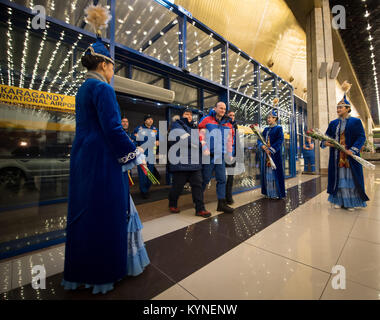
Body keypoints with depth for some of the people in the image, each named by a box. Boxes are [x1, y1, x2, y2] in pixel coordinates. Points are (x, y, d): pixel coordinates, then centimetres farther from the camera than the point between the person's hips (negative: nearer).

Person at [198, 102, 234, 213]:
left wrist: (229, 154, 18)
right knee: (205, 179, 3)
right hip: (209, 155, -5)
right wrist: (204, 148, -15)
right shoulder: (206, 120, 1)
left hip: (221, 156, 5)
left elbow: (229, 140, 21)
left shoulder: (227, 124, 17)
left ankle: (221, 203, 16)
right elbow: (201, 135, -6)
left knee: (222, 179, 6)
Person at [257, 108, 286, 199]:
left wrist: (270, 149, -18)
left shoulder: (278, 128, 1)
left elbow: (280, 141, -10)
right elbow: (260, 139, 10)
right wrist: (262, 146, -11)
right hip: (266, 155, 6)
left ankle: (276, 193, 5)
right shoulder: (266, 129, 17)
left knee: (274, 173, -4)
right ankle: (268, 192, 15)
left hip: (275, 155, -5)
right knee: (267, 173, 6)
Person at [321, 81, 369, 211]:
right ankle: (339, 201, 15)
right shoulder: (333, 123, 11)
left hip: (350, 156, -3)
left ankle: (351, 202, 15)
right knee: (338, 177, 6)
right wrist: (325, 143, -14)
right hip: (336, 156, 3)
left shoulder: (356, 121, 1)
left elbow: (361, 137, -5)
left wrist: (353, 150, -19)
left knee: (350, 177, 4)